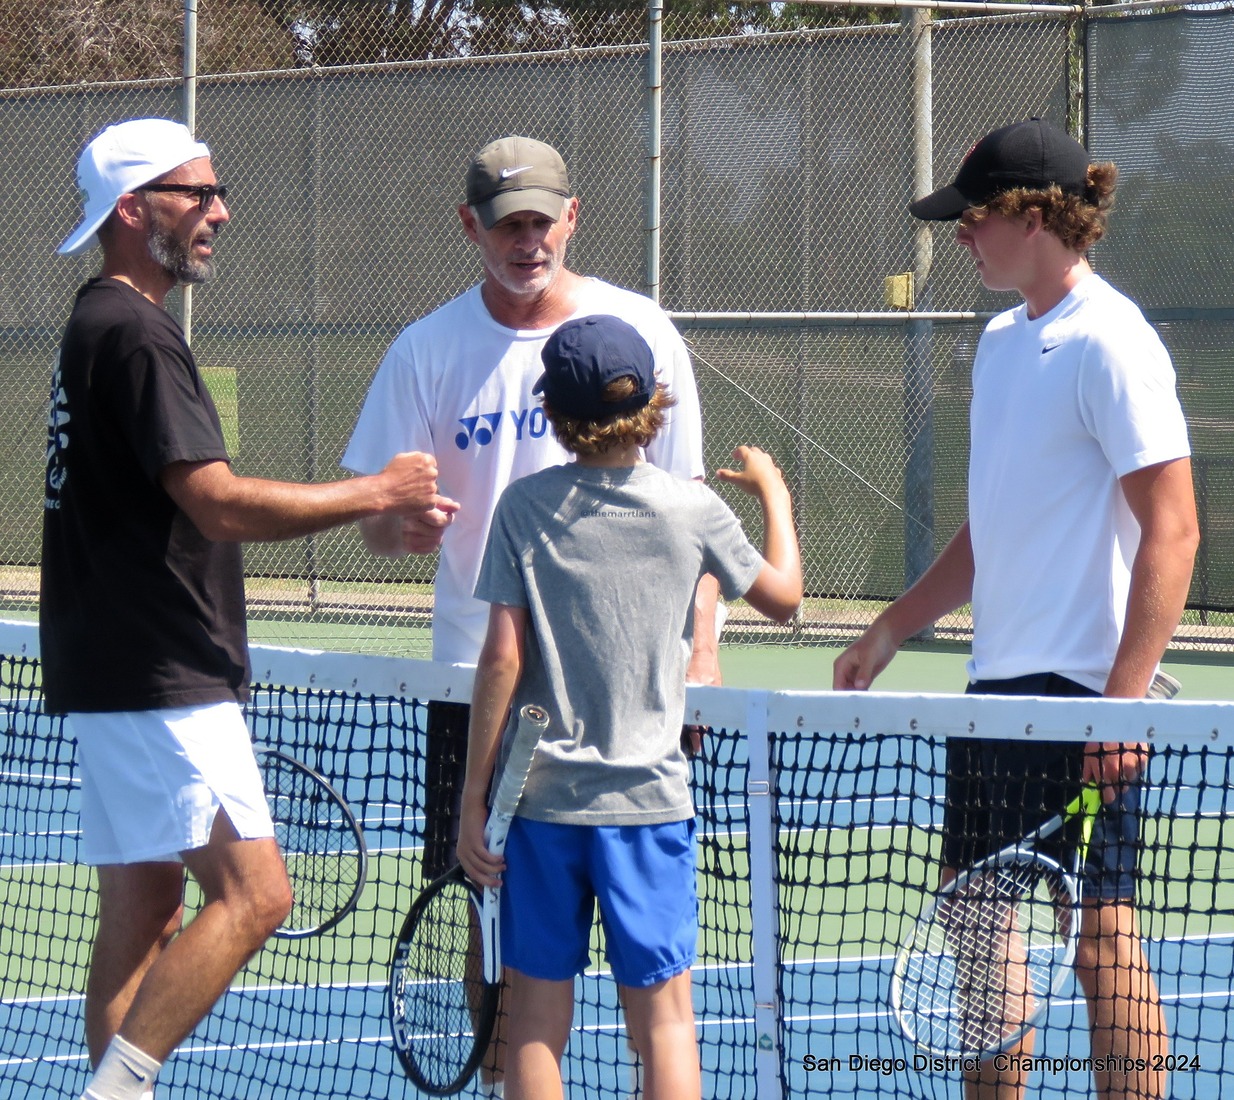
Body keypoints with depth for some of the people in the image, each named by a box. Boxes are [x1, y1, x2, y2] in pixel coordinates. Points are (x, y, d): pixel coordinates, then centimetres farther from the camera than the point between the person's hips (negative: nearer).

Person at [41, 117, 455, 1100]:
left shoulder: (104, 328, 18)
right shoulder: (133, 336, -15)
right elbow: (221, 504, -21)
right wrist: (379, 493, -13)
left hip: (121, 677, 11)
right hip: (160, 684, -11)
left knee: (142, 912, 10)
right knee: (253, 893, -14)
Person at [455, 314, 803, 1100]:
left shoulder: (526, 507, -3)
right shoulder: (693, 510, -2)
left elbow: (503, 659, -5)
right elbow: (783, 597, 14)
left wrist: (474, 797, 0)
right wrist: (775, 496, 31)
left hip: (542, 798, 0)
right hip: (649, 798, 0)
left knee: (537, 1020, 5)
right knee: (664, 1014, 3)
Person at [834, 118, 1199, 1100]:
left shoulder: (1110, 345, -12)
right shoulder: (1003, 343, 15)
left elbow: (1172, 530, -17)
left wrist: (1125, 696, -22)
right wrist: (889, 632, 22)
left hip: (1080, 691, -9)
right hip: (997, 686, 9)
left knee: (1102, 934, -7)